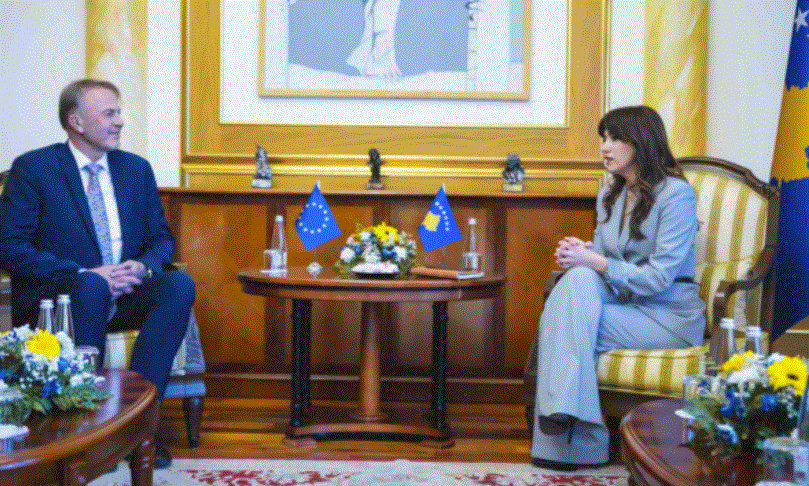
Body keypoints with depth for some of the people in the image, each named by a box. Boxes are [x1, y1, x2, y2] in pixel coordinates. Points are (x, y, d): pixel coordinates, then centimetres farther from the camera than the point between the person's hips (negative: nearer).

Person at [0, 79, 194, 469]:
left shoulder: (137, 168, 13)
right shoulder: (32, 169, -2)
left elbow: (161, 237, 16)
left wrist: (143, 266, -10)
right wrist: (86, 274, -20)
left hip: (124, 295, 5)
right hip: (55, 298, -4)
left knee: (180, 284, -25)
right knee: (92, 285, -38)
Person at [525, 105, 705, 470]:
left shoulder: (676, 194, -9)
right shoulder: (609, 195, 15)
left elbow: (658, 277, -16)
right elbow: (601, 264, 14)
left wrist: (594, 262, -20)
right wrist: (581, 255, -9)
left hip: (668, 315, -6)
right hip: (624, 303, 6)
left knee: (570, 319, -26)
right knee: (577, 279, -26)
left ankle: (582, 442, -23)